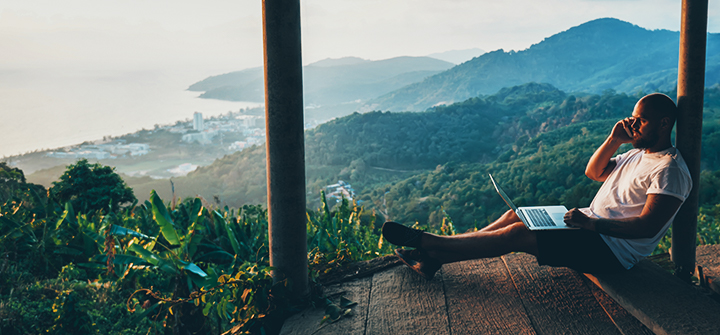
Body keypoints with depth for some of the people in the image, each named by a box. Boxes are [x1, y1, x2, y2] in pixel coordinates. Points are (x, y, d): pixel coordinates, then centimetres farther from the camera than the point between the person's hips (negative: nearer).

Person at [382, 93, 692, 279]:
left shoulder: (670, 170, -15)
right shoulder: (639, 154, 17)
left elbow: (648, 226, -25)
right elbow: (593, 172, 21)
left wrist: (592, 224, -29)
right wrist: (614, 139, 5)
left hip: (613, 251, -10)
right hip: (591, 226, 10)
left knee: (517, 233, -20)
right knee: (515, 215, -2)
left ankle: (426, 242, -12)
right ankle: (433, 258, -4)